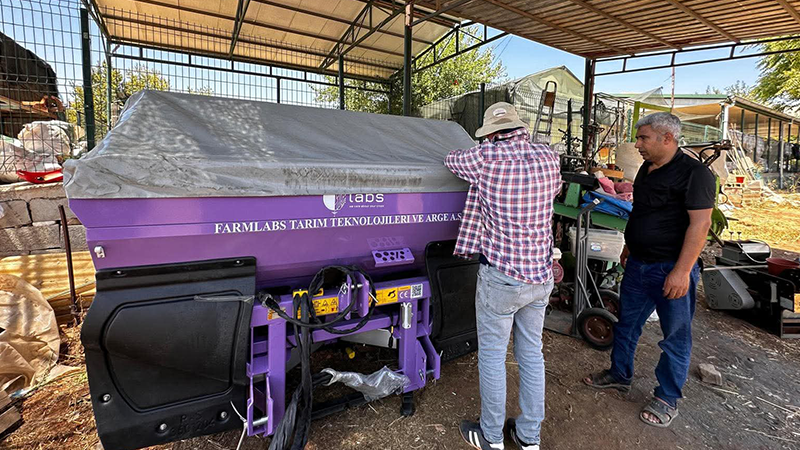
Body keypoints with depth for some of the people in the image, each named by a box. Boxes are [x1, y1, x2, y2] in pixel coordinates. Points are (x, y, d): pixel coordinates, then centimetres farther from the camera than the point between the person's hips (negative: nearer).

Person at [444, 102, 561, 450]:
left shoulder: (487, 157, -14)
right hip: (541, 276, 6)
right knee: (532, 354, 18)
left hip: (501, 276, -6)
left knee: (492, 356, 11)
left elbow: (452, 160, 6)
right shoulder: (548, 158, 1)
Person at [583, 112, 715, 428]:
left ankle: (667, 399, 24)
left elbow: (700, 224, -21)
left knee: (675, 336, 8)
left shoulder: (693, 173, -15)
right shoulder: (646, 170, 11)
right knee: (626, 323, 18)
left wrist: (682, 271, -24)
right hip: (638, 265, 8)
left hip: (672, 271, -8)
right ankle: (620, 375, 36)